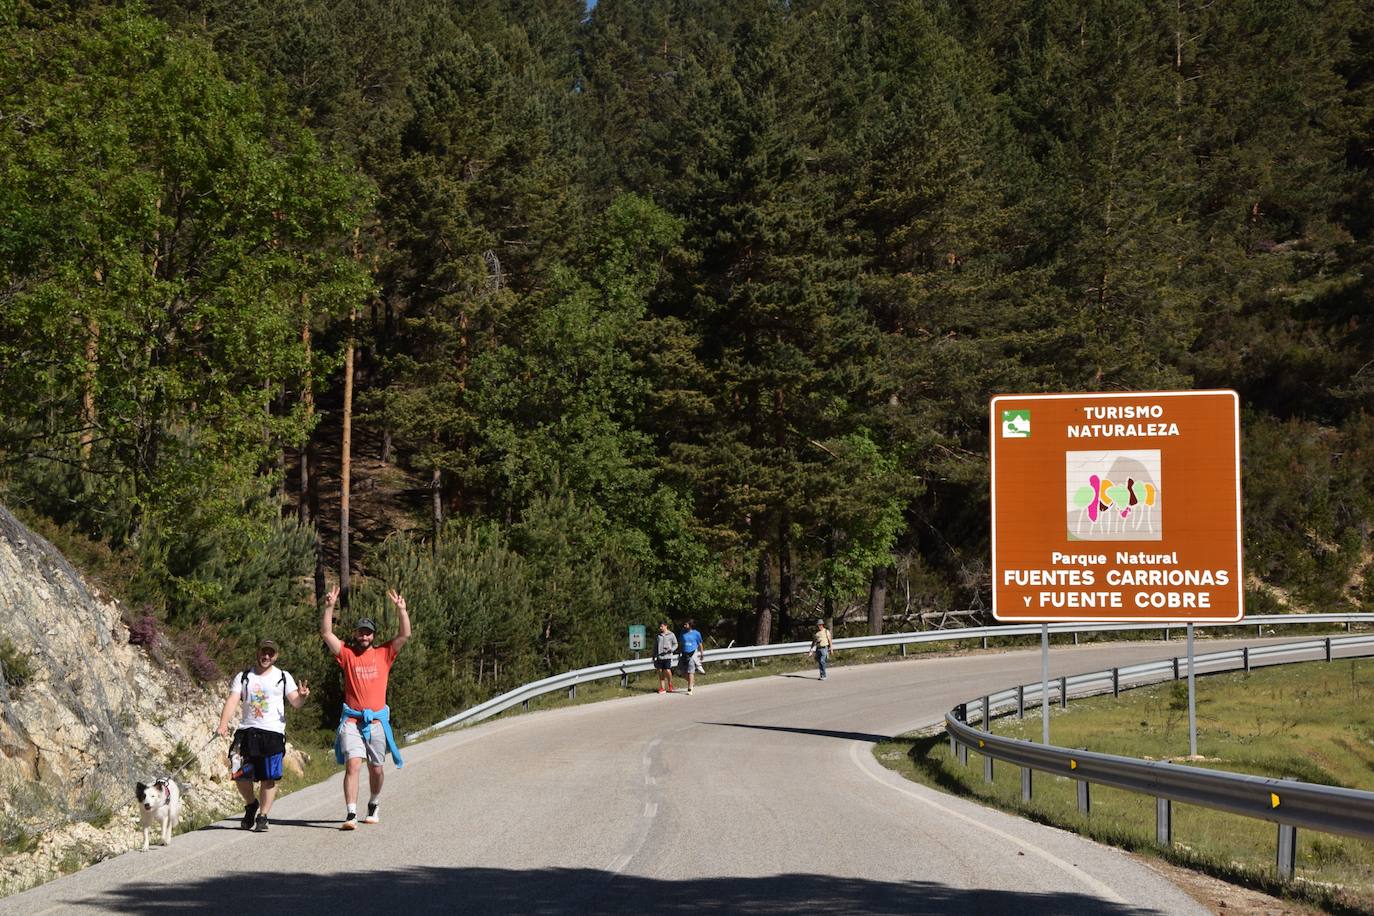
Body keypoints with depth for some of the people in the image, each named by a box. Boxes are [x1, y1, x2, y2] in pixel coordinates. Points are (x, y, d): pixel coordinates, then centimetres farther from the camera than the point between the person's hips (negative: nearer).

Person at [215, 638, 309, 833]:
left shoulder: (283, 677, 8)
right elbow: (232, 700, -1)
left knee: (269, 778, -5)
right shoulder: (243, 677, 10)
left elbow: (295, 703, 1)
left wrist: (302, 696, -23)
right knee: (241, 775, -2)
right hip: (247, 730, 1)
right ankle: (251, 805, 26)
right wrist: (223, 724, -16)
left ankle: (262, 817, 6)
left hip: (273, 732, -1)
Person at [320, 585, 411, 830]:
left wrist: (401, 609, -11)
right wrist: (329, 607, -13)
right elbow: (326, 633, -2)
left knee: (376, 769, 11)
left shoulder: (383, 654, 9)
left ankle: (373, 806, 35)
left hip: (377, 720, 2)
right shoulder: (347, 654, 6)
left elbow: (405, 635, 1)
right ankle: (350, 815, -21)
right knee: (353, 765, -16)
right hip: (352, 720, -2)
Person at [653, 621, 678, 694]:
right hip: (659, 657, 3)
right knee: (660, 672, 3)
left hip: (667, 656, -3)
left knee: (667, 671, -13)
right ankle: (662, 688, 9)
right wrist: (654, 656, 12)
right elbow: (655, 646, 17)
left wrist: (671, 649, -14)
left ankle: (670, 684, 13)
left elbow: (675, 644, 5)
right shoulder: (658, 635, 11)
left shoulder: (671, 635, 2)